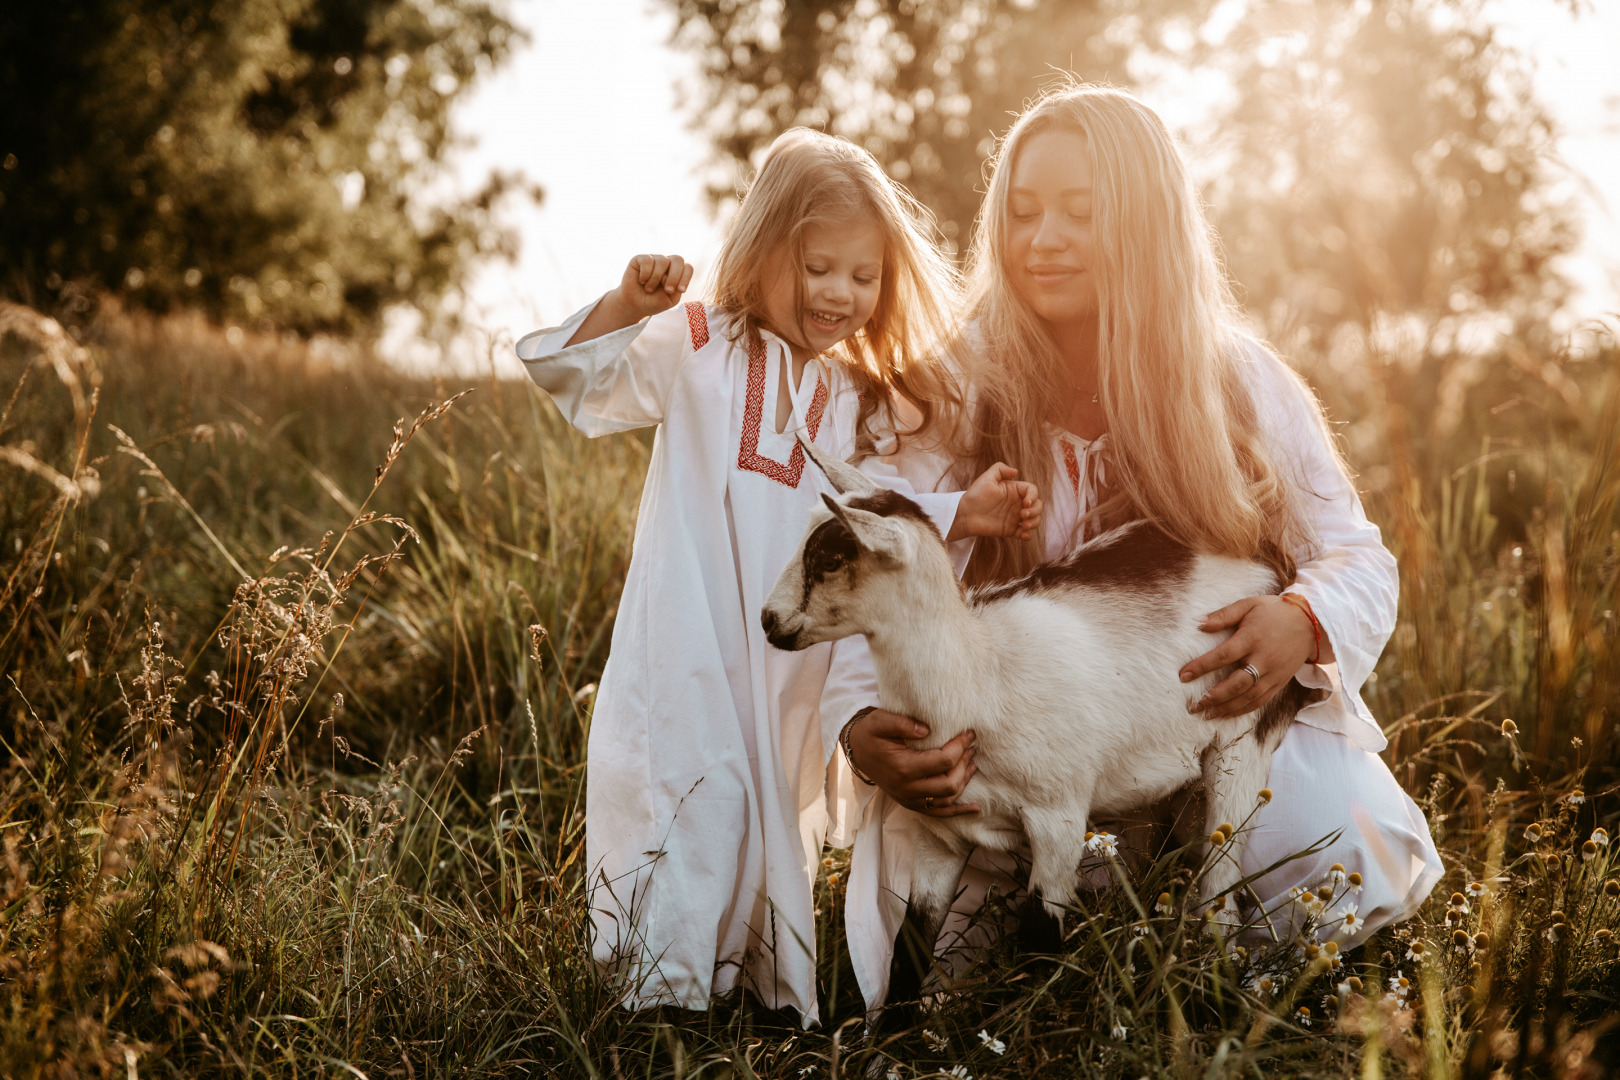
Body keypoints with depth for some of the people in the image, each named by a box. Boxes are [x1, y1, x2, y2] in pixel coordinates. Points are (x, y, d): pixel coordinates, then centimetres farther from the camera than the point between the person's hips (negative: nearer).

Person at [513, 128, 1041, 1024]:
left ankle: (777, 993, 27)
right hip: (689, 655, -5)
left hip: (792, 666, 5)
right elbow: (575, 375, -7)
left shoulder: (863, 403, 15)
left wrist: (964, 513, -7)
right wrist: (630, 305, -24)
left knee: (780, 812, 12)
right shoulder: (697, 349, 1)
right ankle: (665, 988, 1)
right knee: (696, 808, -12)